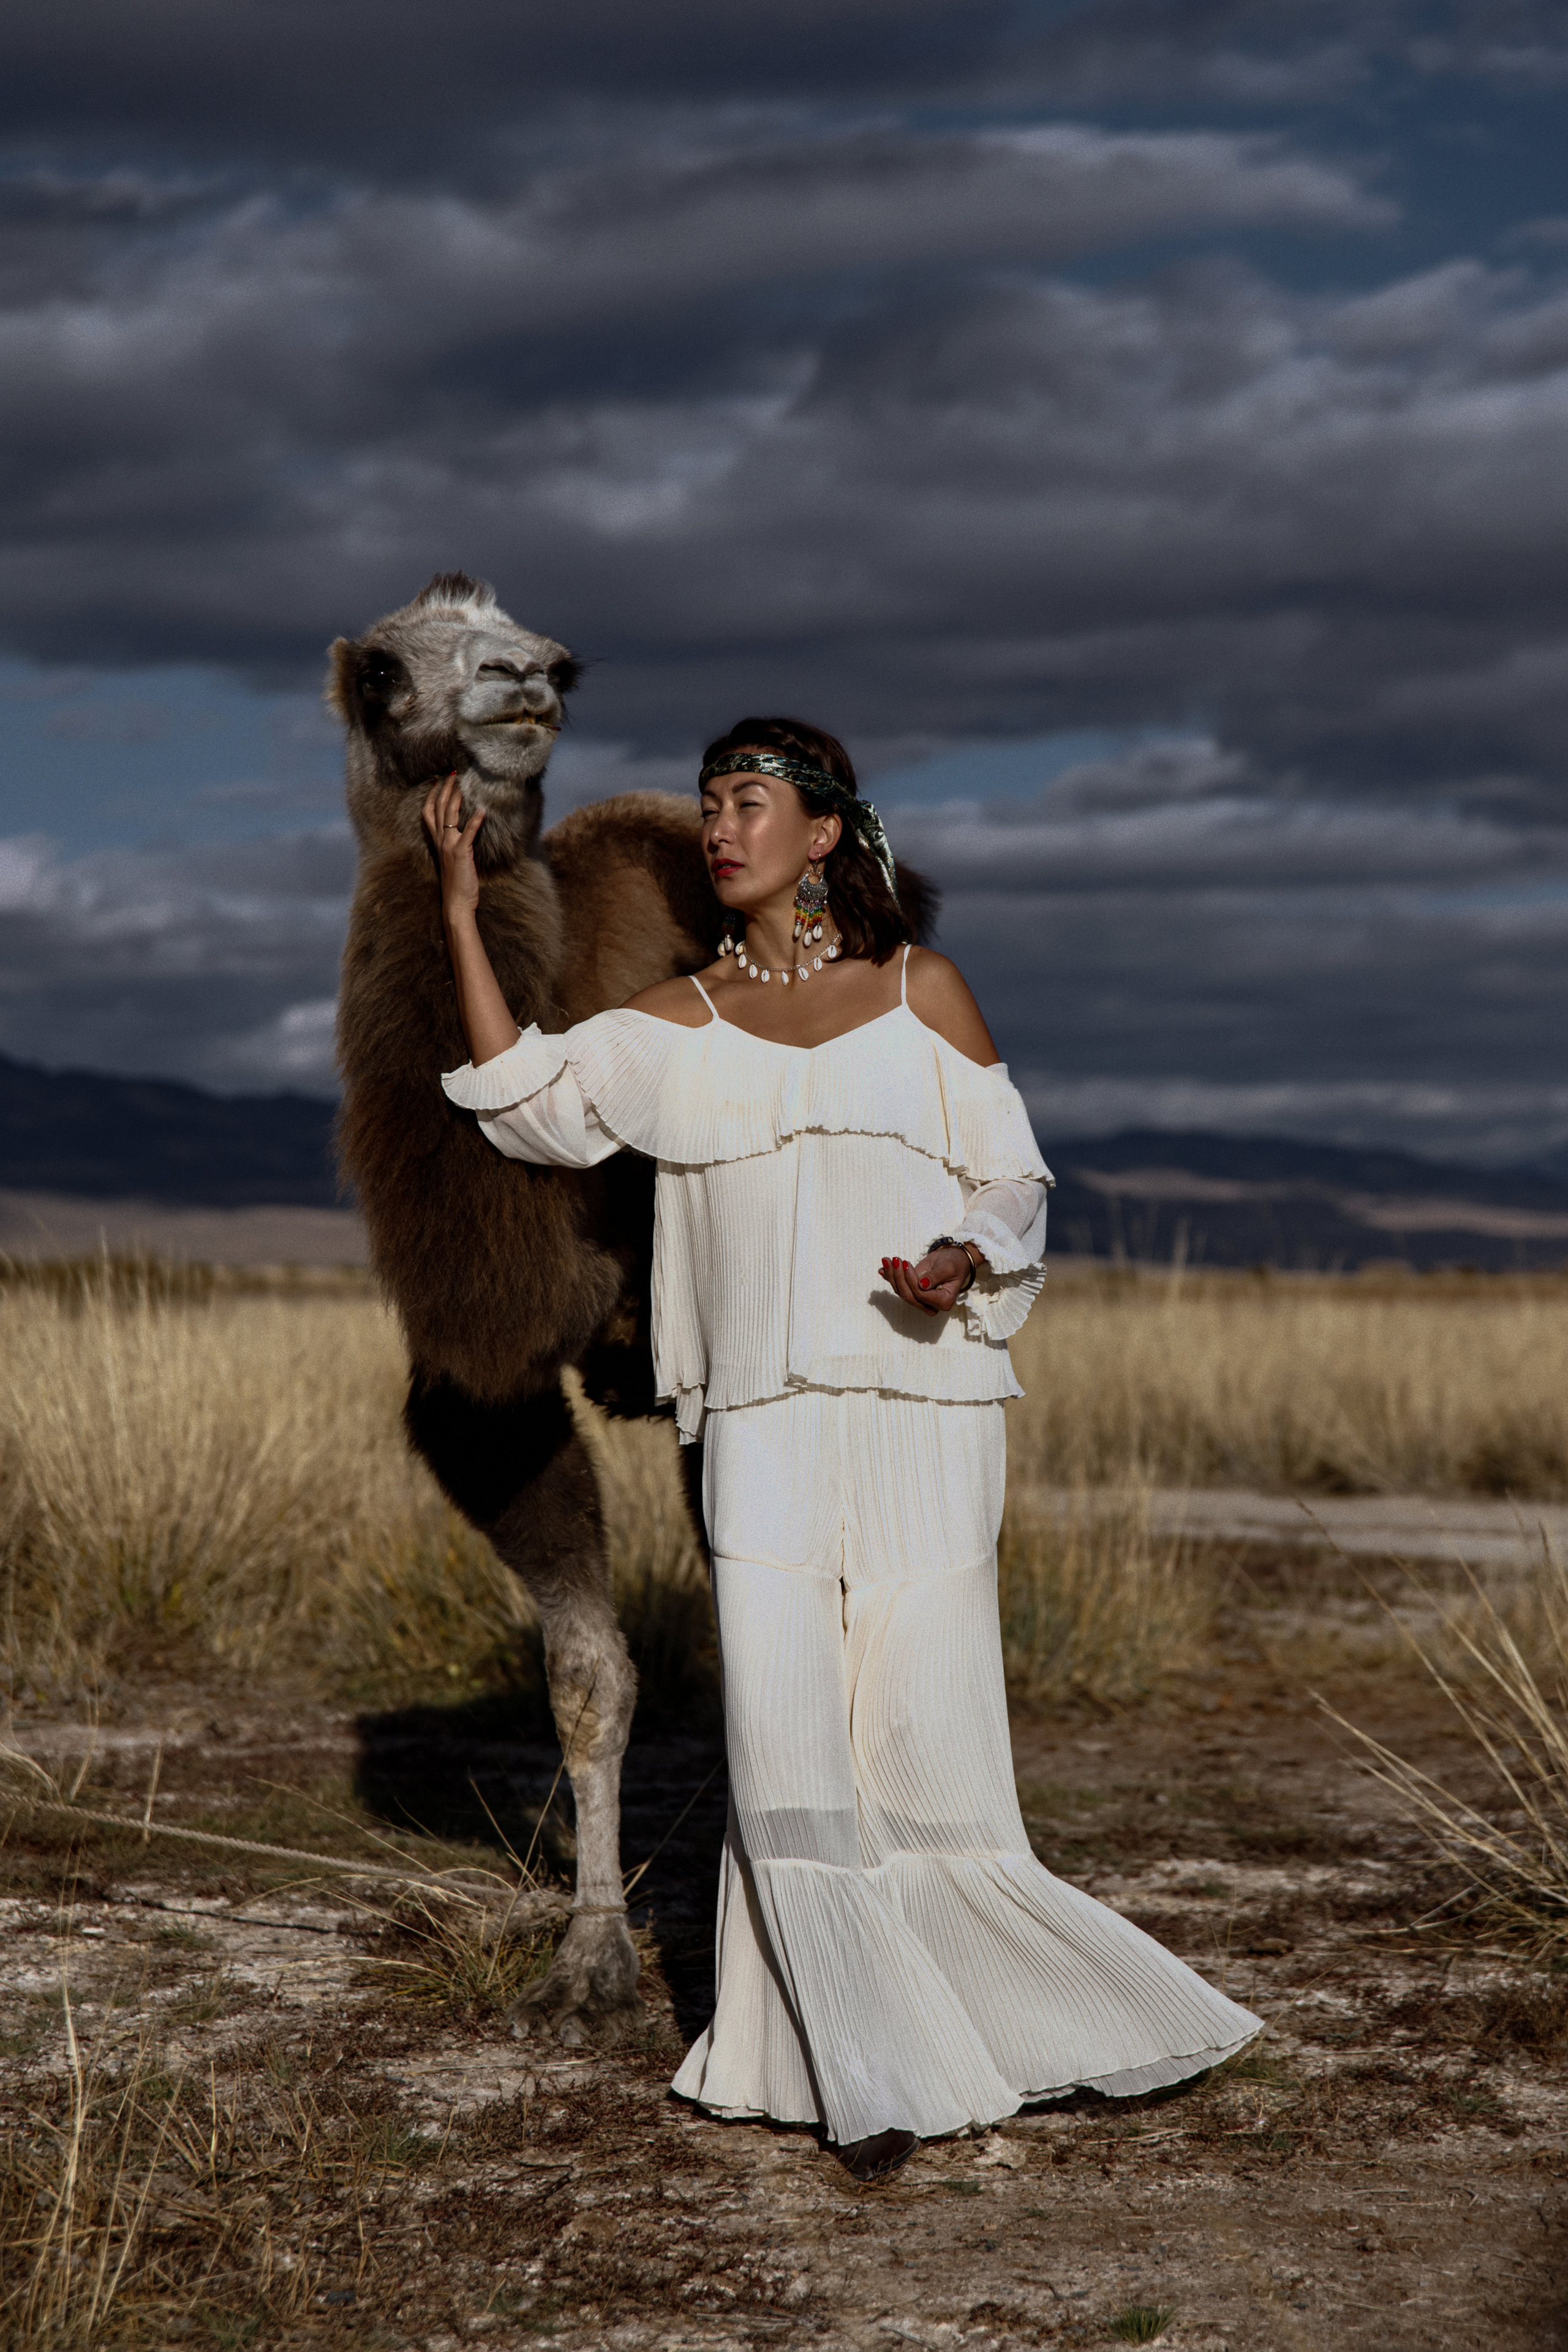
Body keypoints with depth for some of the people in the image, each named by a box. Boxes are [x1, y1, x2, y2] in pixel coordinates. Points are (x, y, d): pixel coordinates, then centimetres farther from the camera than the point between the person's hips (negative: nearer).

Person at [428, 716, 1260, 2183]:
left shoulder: (919, 990, 8)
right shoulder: (680, 1024, 12)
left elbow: (1011, 1180, 9)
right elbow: (523, 1096, 2)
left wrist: (966, 1262, -13)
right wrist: (460, 916, -4)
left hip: (920, 1414, -1)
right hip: (763, 1429, 1)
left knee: (923, 1741, -1)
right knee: (785, 1748, -5)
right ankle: (875, 2084, 5)